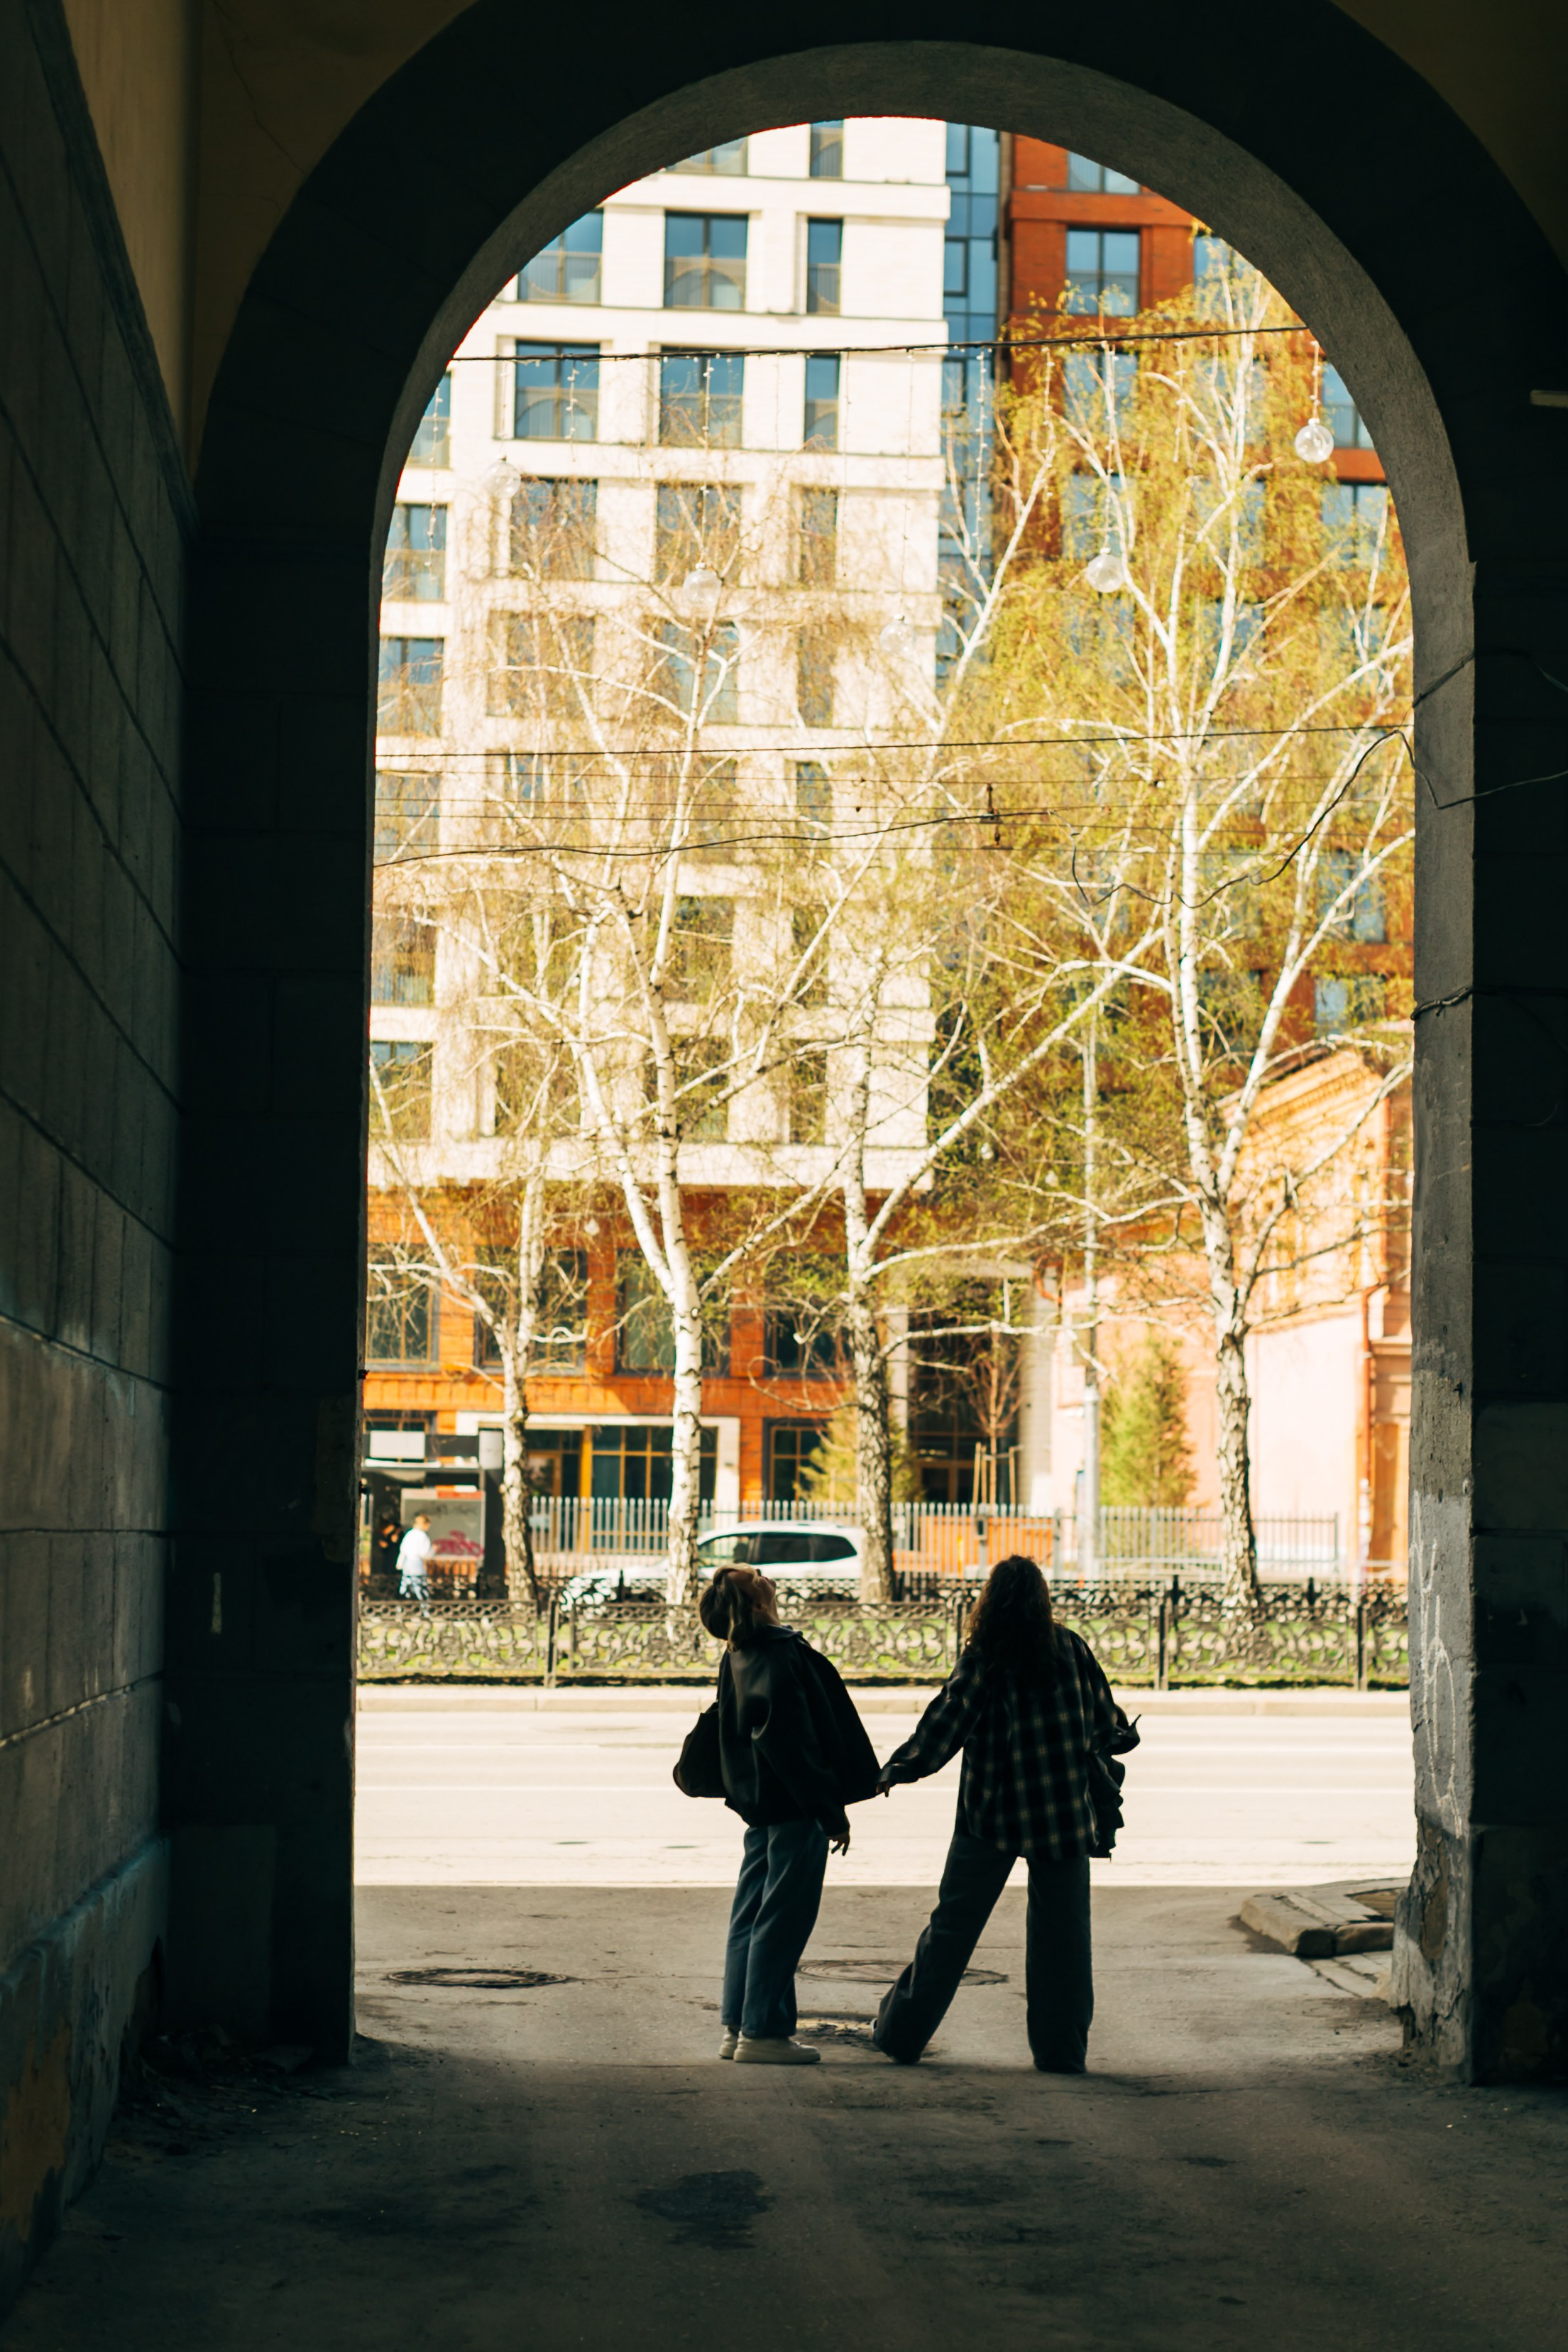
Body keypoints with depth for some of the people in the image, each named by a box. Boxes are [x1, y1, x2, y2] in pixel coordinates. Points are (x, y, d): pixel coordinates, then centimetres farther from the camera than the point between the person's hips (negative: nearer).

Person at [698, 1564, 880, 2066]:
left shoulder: (738, 1659, 9)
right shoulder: (779, 1657, -19)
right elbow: (794, 1744, -22)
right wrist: (830, 1812, -16)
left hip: (759, 1807, 9)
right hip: (792, 1808, -9)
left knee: (752, 1914, 13)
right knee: (783, 1918, -3)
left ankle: (738, 2026, 18)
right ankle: (763, 2031, 0)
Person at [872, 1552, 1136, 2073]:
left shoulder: (982, 1660, -8)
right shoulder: (1072, 1650, -2)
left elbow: (942, 1728, -8)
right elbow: (1105, 1722, 8)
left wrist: (893, 1771, 6)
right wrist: (1123, 1737, 31)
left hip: (992, 1815, -1)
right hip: (1063, 1815, 1)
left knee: (952, 1927, 8)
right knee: (1060, 1934, 7)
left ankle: (902, 2035, 15)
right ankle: (1063, 2050, 7)